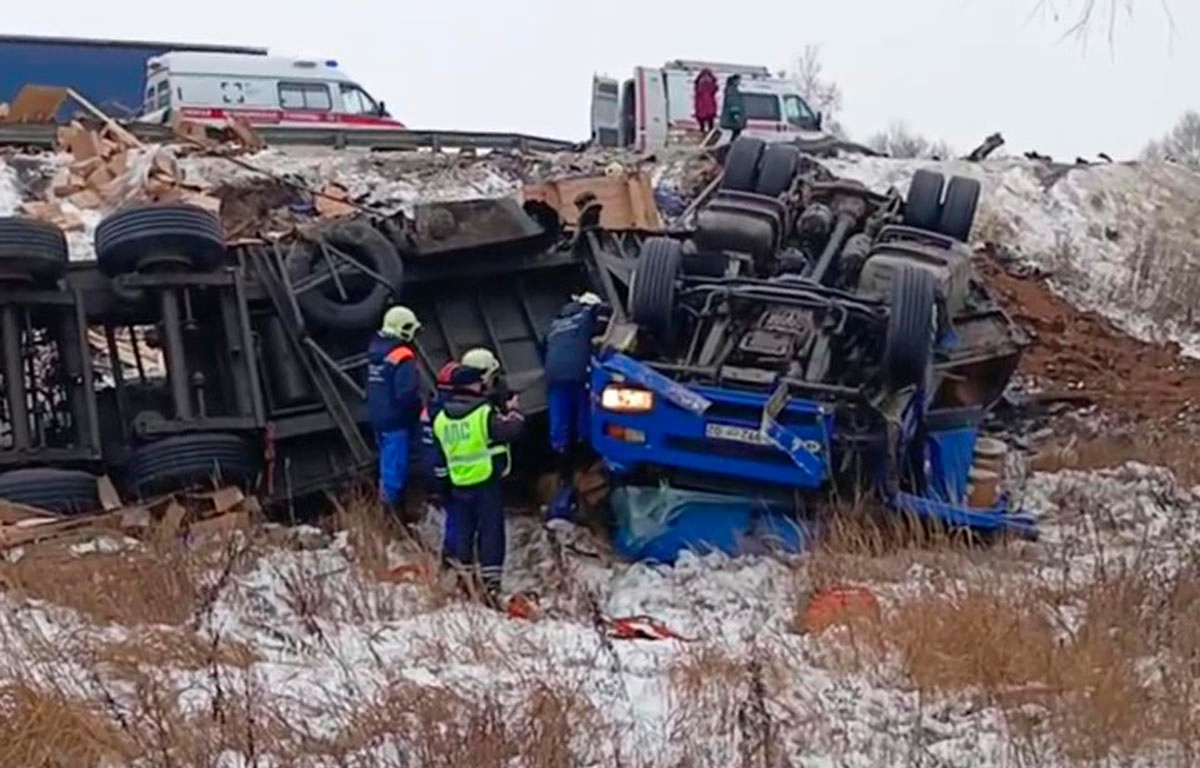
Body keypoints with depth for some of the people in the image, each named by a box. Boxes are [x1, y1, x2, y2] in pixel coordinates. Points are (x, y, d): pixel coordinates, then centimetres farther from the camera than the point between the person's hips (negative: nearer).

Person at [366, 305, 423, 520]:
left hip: (376, 414, 9)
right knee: (397, 461, -1)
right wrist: (418, 409, -10)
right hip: (396, 417, -9)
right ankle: (393, 504, 4)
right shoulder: (403, 356, -19)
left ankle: (386, 496, 29)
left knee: (387, 458, 20)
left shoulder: (375, 349, 7)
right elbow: (407, 392, -25)